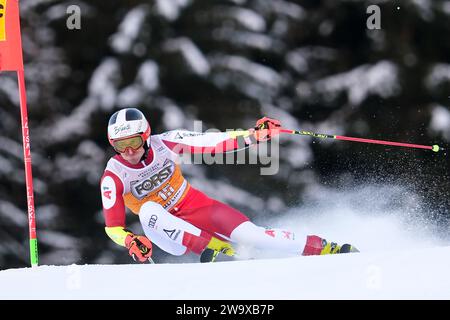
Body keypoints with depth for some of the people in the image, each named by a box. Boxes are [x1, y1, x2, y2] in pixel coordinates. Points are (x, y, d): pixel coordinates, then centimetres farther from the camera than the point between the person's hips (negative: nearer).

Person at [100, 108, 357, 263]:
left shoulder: (163, 144, -14)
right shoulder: (114, 177, -18)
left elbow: (211, 142, -11)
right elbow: (113, 226, -16)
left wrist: (254, 136, -21)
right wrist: (130, 241, -37)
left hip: (195, 205, 1)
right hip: (170, 230, -1)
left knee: (250, 234, -19)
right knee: (148, 211, -35)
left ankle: (323, 248, -11)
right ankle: (213, 246, -30)